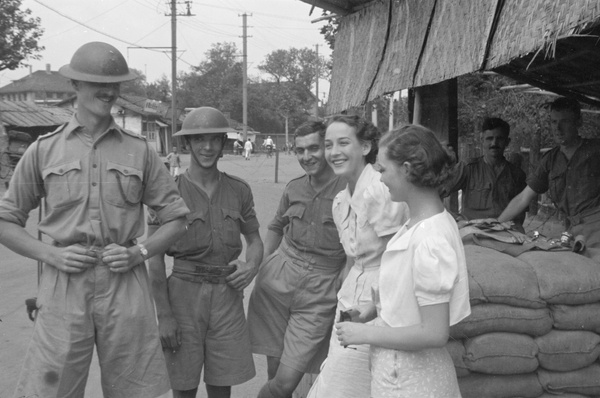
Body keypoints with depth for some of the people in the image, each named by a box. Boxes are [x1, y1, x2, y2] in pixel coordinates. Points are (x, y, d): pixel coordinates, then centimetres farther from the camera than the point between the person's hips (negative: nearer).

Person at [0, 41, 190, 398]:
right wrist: (50, 254, -5)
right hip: (65, 285, -1)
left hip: (126, 285, 1)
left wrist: (139, 252, -4)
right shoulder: (43, 151, 6)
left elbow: (176, 219, 12)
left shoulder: (140, 151, 8)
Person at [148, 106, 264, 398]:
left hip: (227, 295, 3)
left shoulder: (239, 190, 3)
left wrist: (252, 265, -6)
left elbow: (254, 239, 16)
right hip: (184, 294, -2)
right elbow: (154, 259, -5)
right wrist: (164, 315, -8)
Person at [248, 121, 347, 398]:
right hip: (278, 278, 4)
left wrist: (343, 280, -15)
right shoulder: (294, 188, 9)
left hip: (320, 291, -4)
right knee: (274, 366, 11)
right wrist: (263, 265, 13)